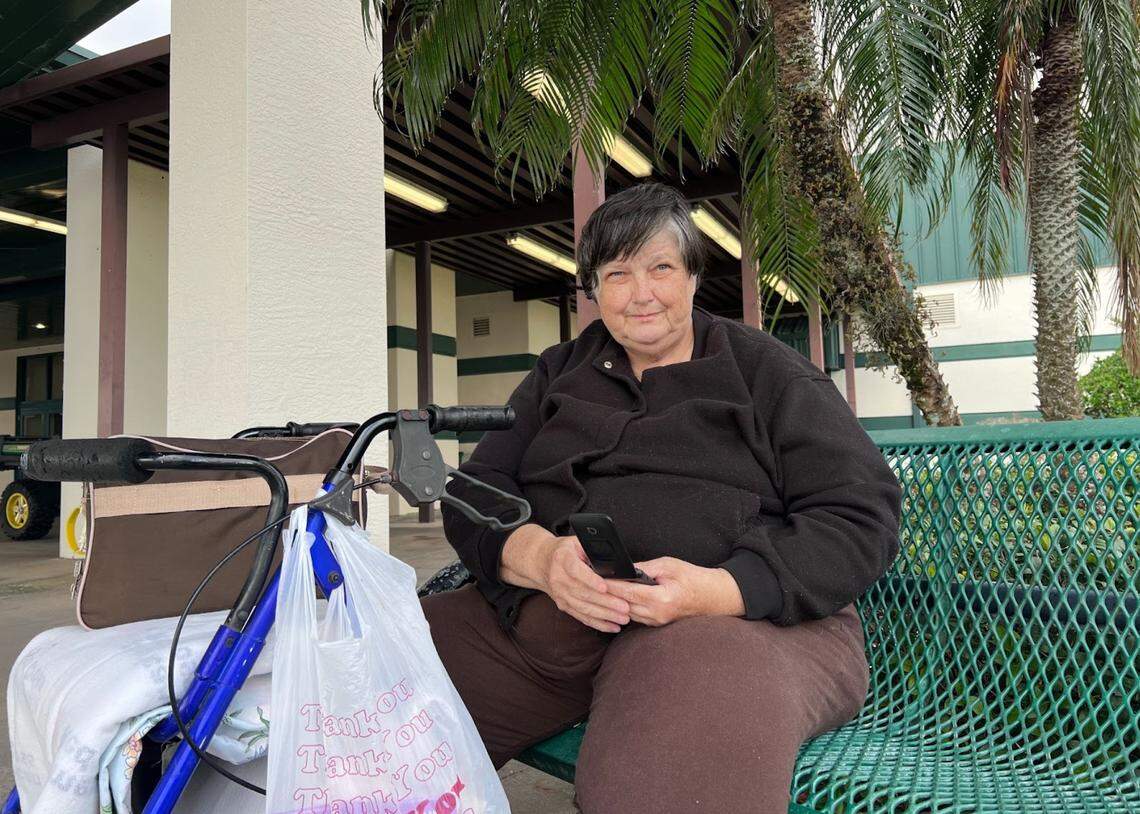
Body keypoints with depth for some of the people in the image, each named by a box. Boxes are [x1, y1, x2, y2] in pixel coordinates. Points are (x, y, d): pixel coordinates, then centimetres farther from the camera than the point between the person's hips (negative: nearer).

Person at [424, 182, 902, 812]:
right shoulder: (558, 374, 18)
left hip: (736, 617, -3)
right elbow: (475, 490, 9)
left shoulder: (768, 373, 7)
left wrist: (717, 588, -19)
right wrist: (538, 556, -16)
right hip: (542, 614, 5)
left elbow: (862, 517, -1)